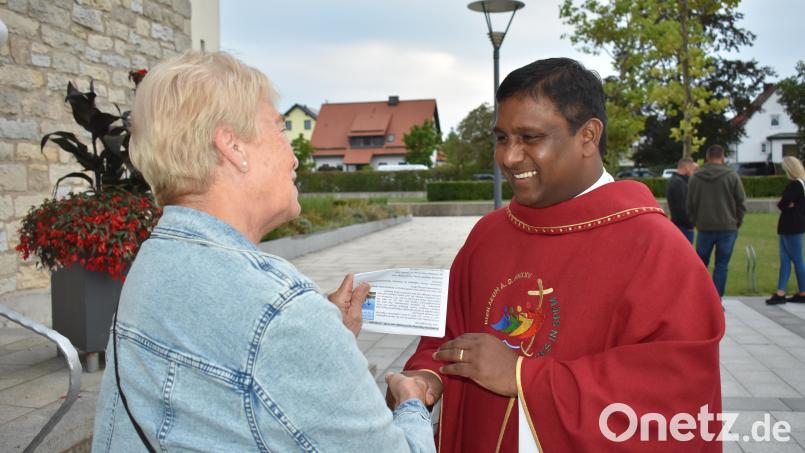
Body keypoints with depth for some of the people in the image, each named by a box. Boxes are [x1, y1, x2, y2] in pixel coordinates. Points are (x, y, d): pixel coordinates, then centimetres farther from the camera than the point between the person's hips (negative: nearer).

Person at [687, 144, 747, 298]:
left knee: (701, 264, 13)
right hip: (728, 228, -1)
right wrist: (736, 223, 11)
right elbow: (741, 203, -1)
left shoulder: (695, 178, 1)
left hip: (704, 228, 2)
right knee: (721, 265, 3)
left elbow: (690, 205, 6)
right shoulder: (732, 176, -5)